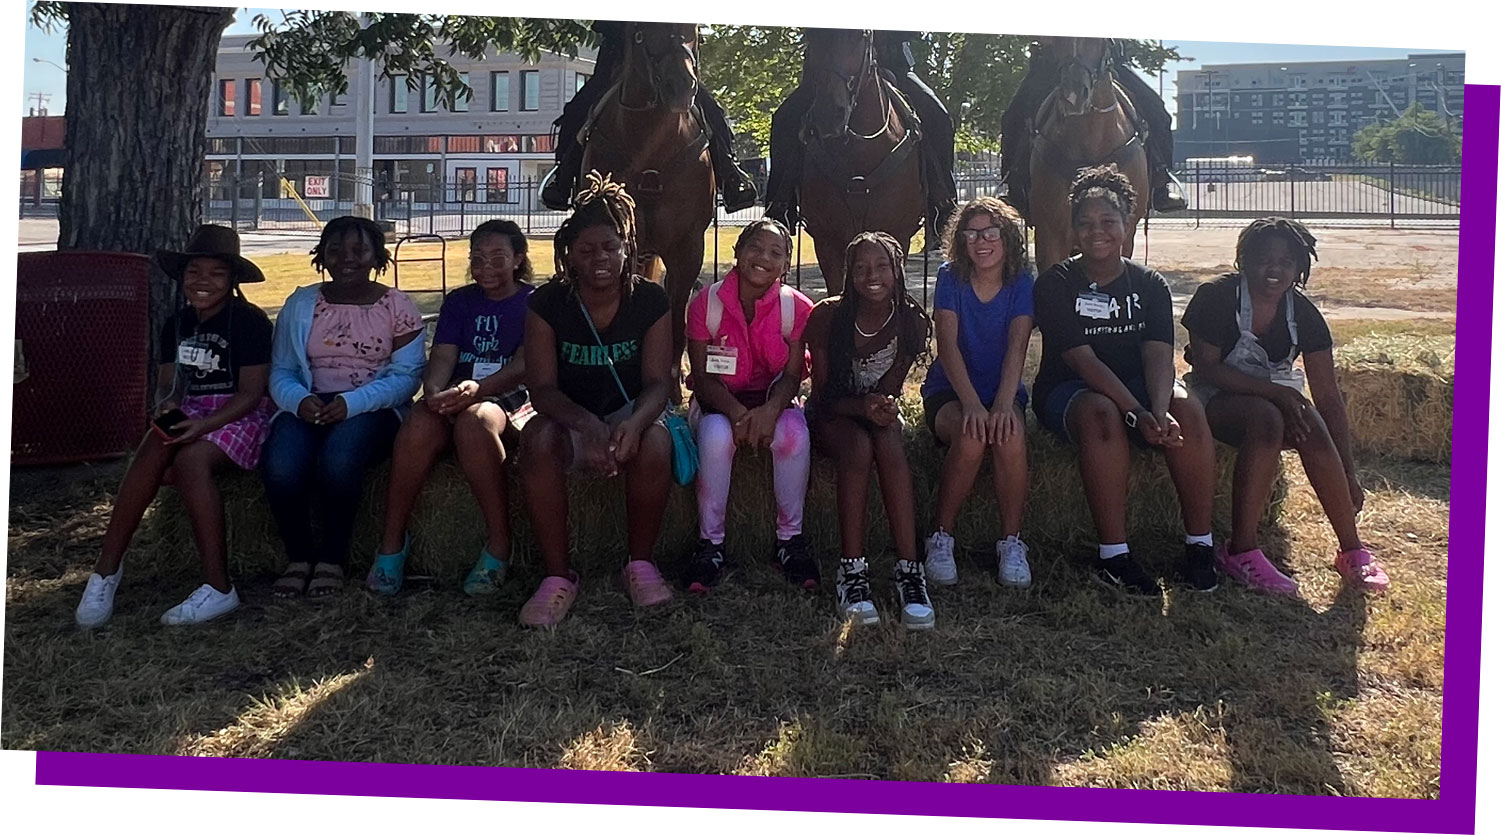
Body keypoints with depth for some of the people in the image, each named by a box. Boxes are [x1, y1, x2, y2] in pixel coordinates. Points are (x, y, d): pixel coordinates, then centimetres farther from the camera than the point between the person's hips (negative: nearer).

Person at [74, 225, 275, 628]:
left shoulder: (250, 321, -6)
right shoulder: (177, 325, 14)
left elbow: (251, 392, -11)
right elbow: (168, 383, 16)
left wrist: (205, 425, -25)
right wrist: (166, 405, -10)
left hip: (240, 416, -5)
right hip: (190, 413, 5)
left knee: (189, 460, -34)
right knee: (153, 449, -29)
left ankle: (219, 588, -32)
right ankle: (106, 569, -28)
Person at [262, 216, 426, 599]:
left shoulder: (396, 305, 5)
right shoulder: (300, 304, 13)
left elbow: (407, 374, -4)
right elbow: (281, 372, 10)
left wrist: (353, 403, -19)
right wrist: (299, 400, -15)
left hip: (372, 409, -2)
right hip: (309, 407, 3)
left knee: (338, 461, -36)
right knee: (280, 470, -29)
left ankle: (333, 559, -14)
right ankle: (298, 557, -5)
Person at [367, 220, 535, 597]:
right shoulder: (459, 302, 17)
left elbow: (524, 367, -10)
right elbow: (442, 357, 3)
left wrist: (478, 387, -30)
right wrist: (434, 392, -22)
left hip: (509, 400, -3)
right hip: (456, 398, 3)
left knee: (473, 421, -39)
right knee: (419, 423, -32)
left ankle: (499, 543, -28)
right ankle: (392, 541, -18)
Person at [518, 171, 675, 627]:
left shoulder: (650, 300, -6)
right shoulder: (547, 303, -8)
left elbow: (657, 382, -12)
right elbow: (542, 387, -15)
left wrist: (633, 422, -36)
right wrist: (586, 424, -37)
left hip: (630, 414, 0)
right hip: (569, 419, 0)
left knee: (655, 441, -34)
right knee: (537, 439, -34)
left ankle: (640, 563, -13)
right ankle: (558, 576, -24)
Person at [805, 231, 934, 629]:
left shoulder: (911, 321, -9)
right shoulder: (827, 316, -14)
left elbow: (889, 387, -8)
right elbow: (824, 394, -13)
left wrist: (881, 405, -32)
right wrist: (862, 406, -33)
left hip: (877, 414, 2)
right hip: (832, 416, -1)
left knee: (890, 440, -35)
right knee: (858, 445, -36)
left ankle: (909, 570, -41)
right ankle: (852, 569, -37)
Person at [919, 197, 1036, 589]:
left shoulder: (1021, 283, -2)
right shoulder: (950, 278, -4)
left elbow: (1016, 348, -14)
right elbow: (948, 345, -15)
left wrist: (1003, 404, -31)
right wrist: (971, 403, -29)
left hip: (1004, 391, 1)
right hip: (949, 392, -1)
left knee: (1010, 434, -34)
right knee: (971, 436, -34)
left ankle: (1012, 542, -20)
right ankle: (941, 537, -18)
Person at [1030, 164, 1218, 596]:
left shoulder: (1149, 284, 3)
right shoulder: (1056, 284, -7)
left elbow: (1158, 355, -11)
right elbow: (1082, 359, -18)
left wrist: (1159, 410, -33)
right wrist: (1137, 414, -30)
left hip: (1136, 386, 3)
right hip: (1067, 391, -3)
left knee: (1188, 409, -28)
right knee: (1102, 413, -38)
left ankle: (1199, 545, -20)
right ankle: (1113, 555, -33)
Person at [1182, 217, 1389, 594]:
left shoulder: (1303, 315, -5)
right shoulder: (1216, 297, -14)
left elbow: (1328, 397, -6)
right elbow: (1207, 368, -17)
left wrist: (1348, 473, -10)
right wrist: (1274, 391, -26)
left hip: (1275, 395, 4)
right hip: (1216, 398, -4)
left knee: (1311, 424, -28)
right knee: (1266, 419, -35)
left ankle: (1352, 552, -20)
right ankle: (1242, 551, -33)